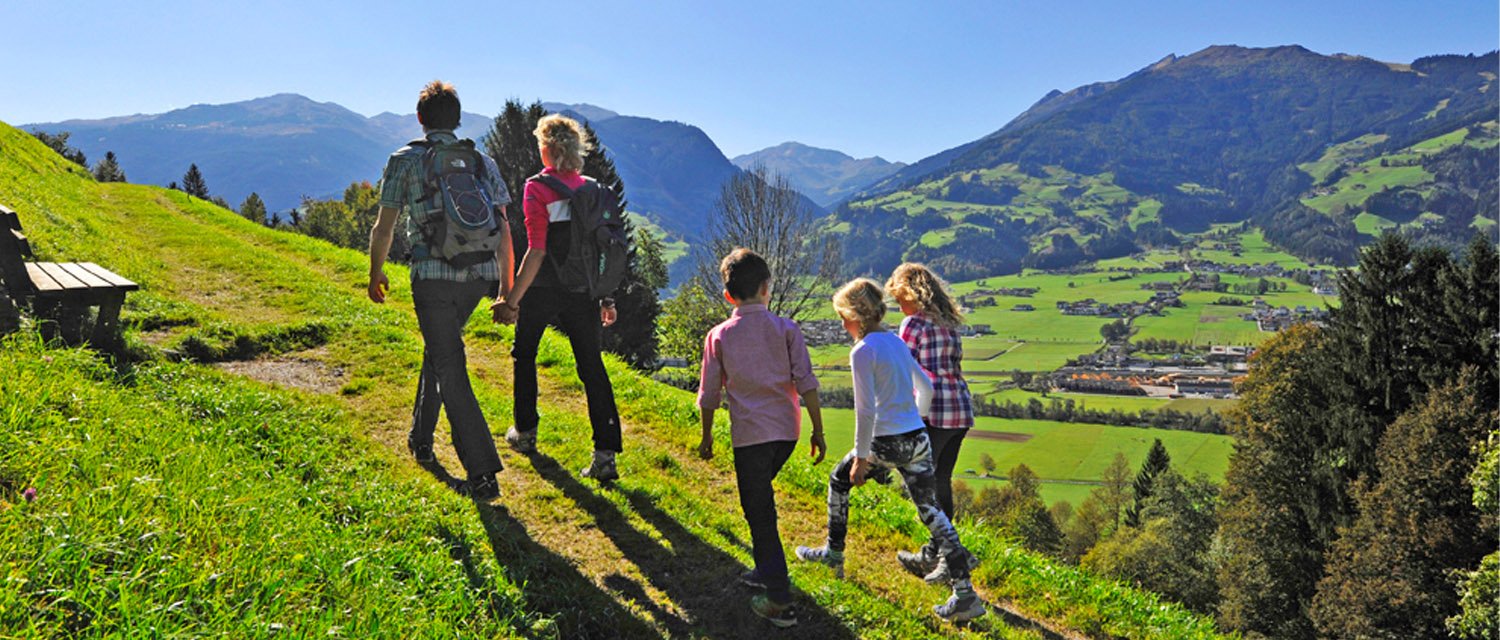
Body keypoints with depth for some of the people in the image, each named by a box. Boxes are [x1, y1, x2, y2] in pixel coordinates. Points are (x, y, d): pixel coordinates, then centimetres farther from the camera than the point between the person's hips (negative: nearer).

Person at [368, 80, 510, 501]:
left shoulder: (405, 160, 3)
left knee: (451, 371, -2)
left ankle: (483, 474, -7)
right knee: (439, 349, 26)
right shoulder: (482, 162, 12)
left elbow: (383, 228, 3)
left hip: (433, 277, -4)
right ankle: (421, 438, 39)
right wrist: (506, 286, 14)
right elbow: (503, 230, 8)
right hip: (479, 276, 5)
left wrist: (376, 274, 19)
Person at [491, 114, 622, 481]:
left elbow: (536, 252, -18)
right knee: (592, 366, 3)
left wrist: (512, 300, -15)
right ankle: (605, 454, -4)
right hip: (583, 292, 3)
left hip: (543, 291, -3)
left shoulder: (537, 188, -11)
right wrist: (606, 298, 13)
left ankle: (525, 432, 34)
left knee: (524, 355, 20)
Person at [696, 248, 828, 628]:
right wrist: (818, 431, 4)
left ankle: (779, 601, -1)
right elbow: (806, 383, -2)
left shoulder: (719, 336, 0)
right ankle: (768, 570, 34)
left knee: (760, 511, 1)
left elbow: (709, 394, 4)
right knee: (760, 495, 24)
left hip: (750, 433, -3)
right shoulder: (786, 328, 2)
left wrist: (707, 437, 17)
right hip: (787, 430, 3)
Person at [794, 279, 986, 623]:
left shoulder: (862, 352, -12)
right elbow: (925, 389, 19)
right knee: (931, 511, 6)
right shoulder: (897, 342, 11)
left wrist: (860, 456, -9)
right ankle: (964, 593, 0)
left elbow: (866, 409, -15)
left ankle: (833, 554, 33)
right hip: (918, 439, 6)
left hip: (885, 443, -6)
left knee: (839, 481, 20)